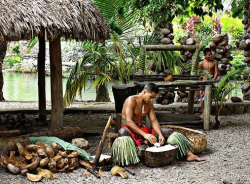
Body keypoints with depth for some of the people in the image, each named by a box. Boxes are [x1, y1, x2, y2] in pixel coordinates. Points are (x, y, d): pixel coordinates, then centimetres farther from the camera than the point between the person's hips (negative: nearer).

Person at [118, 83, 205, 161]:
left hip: (141, 128, 7)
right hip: (130, 129, -7)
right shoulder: (131, 100, -15)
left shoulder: (149, 104, 9)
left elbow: (154, 121, 2)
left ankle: (188, 154, -9)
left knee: (168, 132, -5)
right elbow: (128, 121, -25)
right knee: (122, 132, -44)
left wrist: (160, 134, -19)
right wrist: (144, 134, -34)